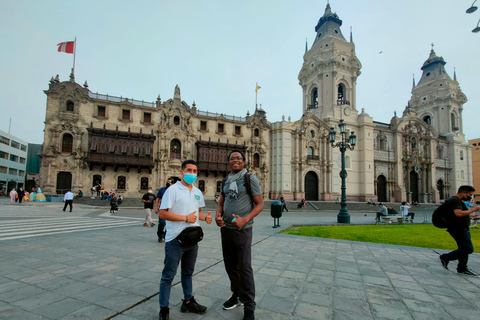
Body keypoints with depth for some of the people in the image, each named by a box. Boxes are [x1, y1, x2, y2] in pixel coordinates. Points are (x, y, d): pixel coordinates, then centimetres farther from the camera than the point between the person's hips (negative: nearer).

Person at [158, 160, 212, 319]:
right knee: (168, 275, 5)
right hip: (175, 239, -6)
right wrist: (186, 218, -22)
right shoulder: (173, 190, -14)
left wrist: (205, 217, -6)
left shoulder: (198, 192, 7)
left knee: (188, 272, 21)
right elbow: (162, 213, -18)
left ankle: (188, 302, 37)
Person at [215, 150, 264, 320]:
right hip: (225, 228, 6)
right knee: (230, 265, 15)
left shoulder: (250, 179, -7)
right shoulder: (225, 181, 10)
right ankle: (237, 295, 36)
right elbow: (221, 203, 13)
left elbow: (260, 204, -9)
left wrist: (245, 219, -23)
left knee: (244, 267, -1)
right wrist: (218, 215, -9)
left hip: (242, 229, -5)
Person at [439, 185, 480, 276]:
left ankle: (462, 269, 21)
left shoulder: (458, 201, 19)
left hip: (462, 229, 11)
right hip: (458, 230, -11)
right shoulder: (455, 200, -17)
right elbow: (458, 213, -31)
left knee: (464, 249, 13)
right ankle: (445, 258, -1)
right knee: (468, 249, -11)